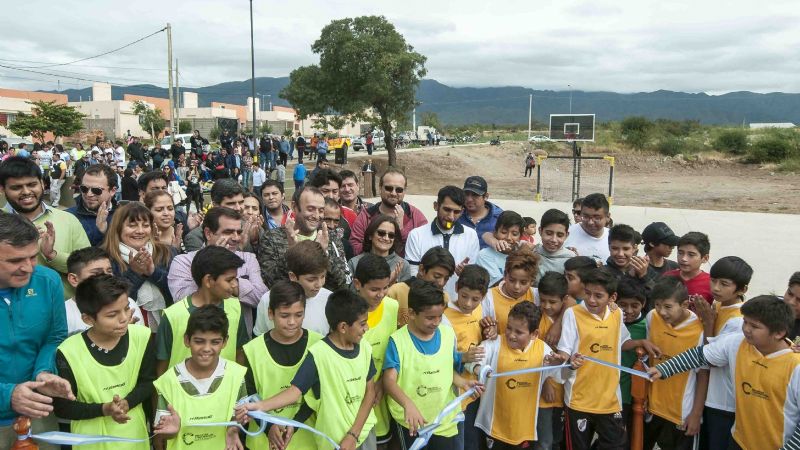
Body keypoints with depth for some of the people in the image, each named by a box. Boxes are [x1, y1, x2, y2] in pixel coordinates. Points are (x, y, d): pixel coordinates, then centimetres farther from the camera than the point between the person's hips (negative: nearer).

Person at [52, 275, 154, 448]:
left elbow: (148, 382, -2)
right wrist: (104, 409, -22)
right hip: (91, 438, -2)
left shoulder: (142, 336, -12)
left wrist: (127, 403, -18)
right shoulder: (69, 352, -19)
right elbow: (61, 406, -12)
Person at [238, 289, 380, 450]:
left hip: (366, 431, 4)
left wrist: (354, 434, -10)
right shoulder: (318, 354, -20)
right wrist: (260, 406, -36)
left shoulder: (365, 349, -4)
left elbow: (370, 391, -2)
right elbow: (295, 390, -20)